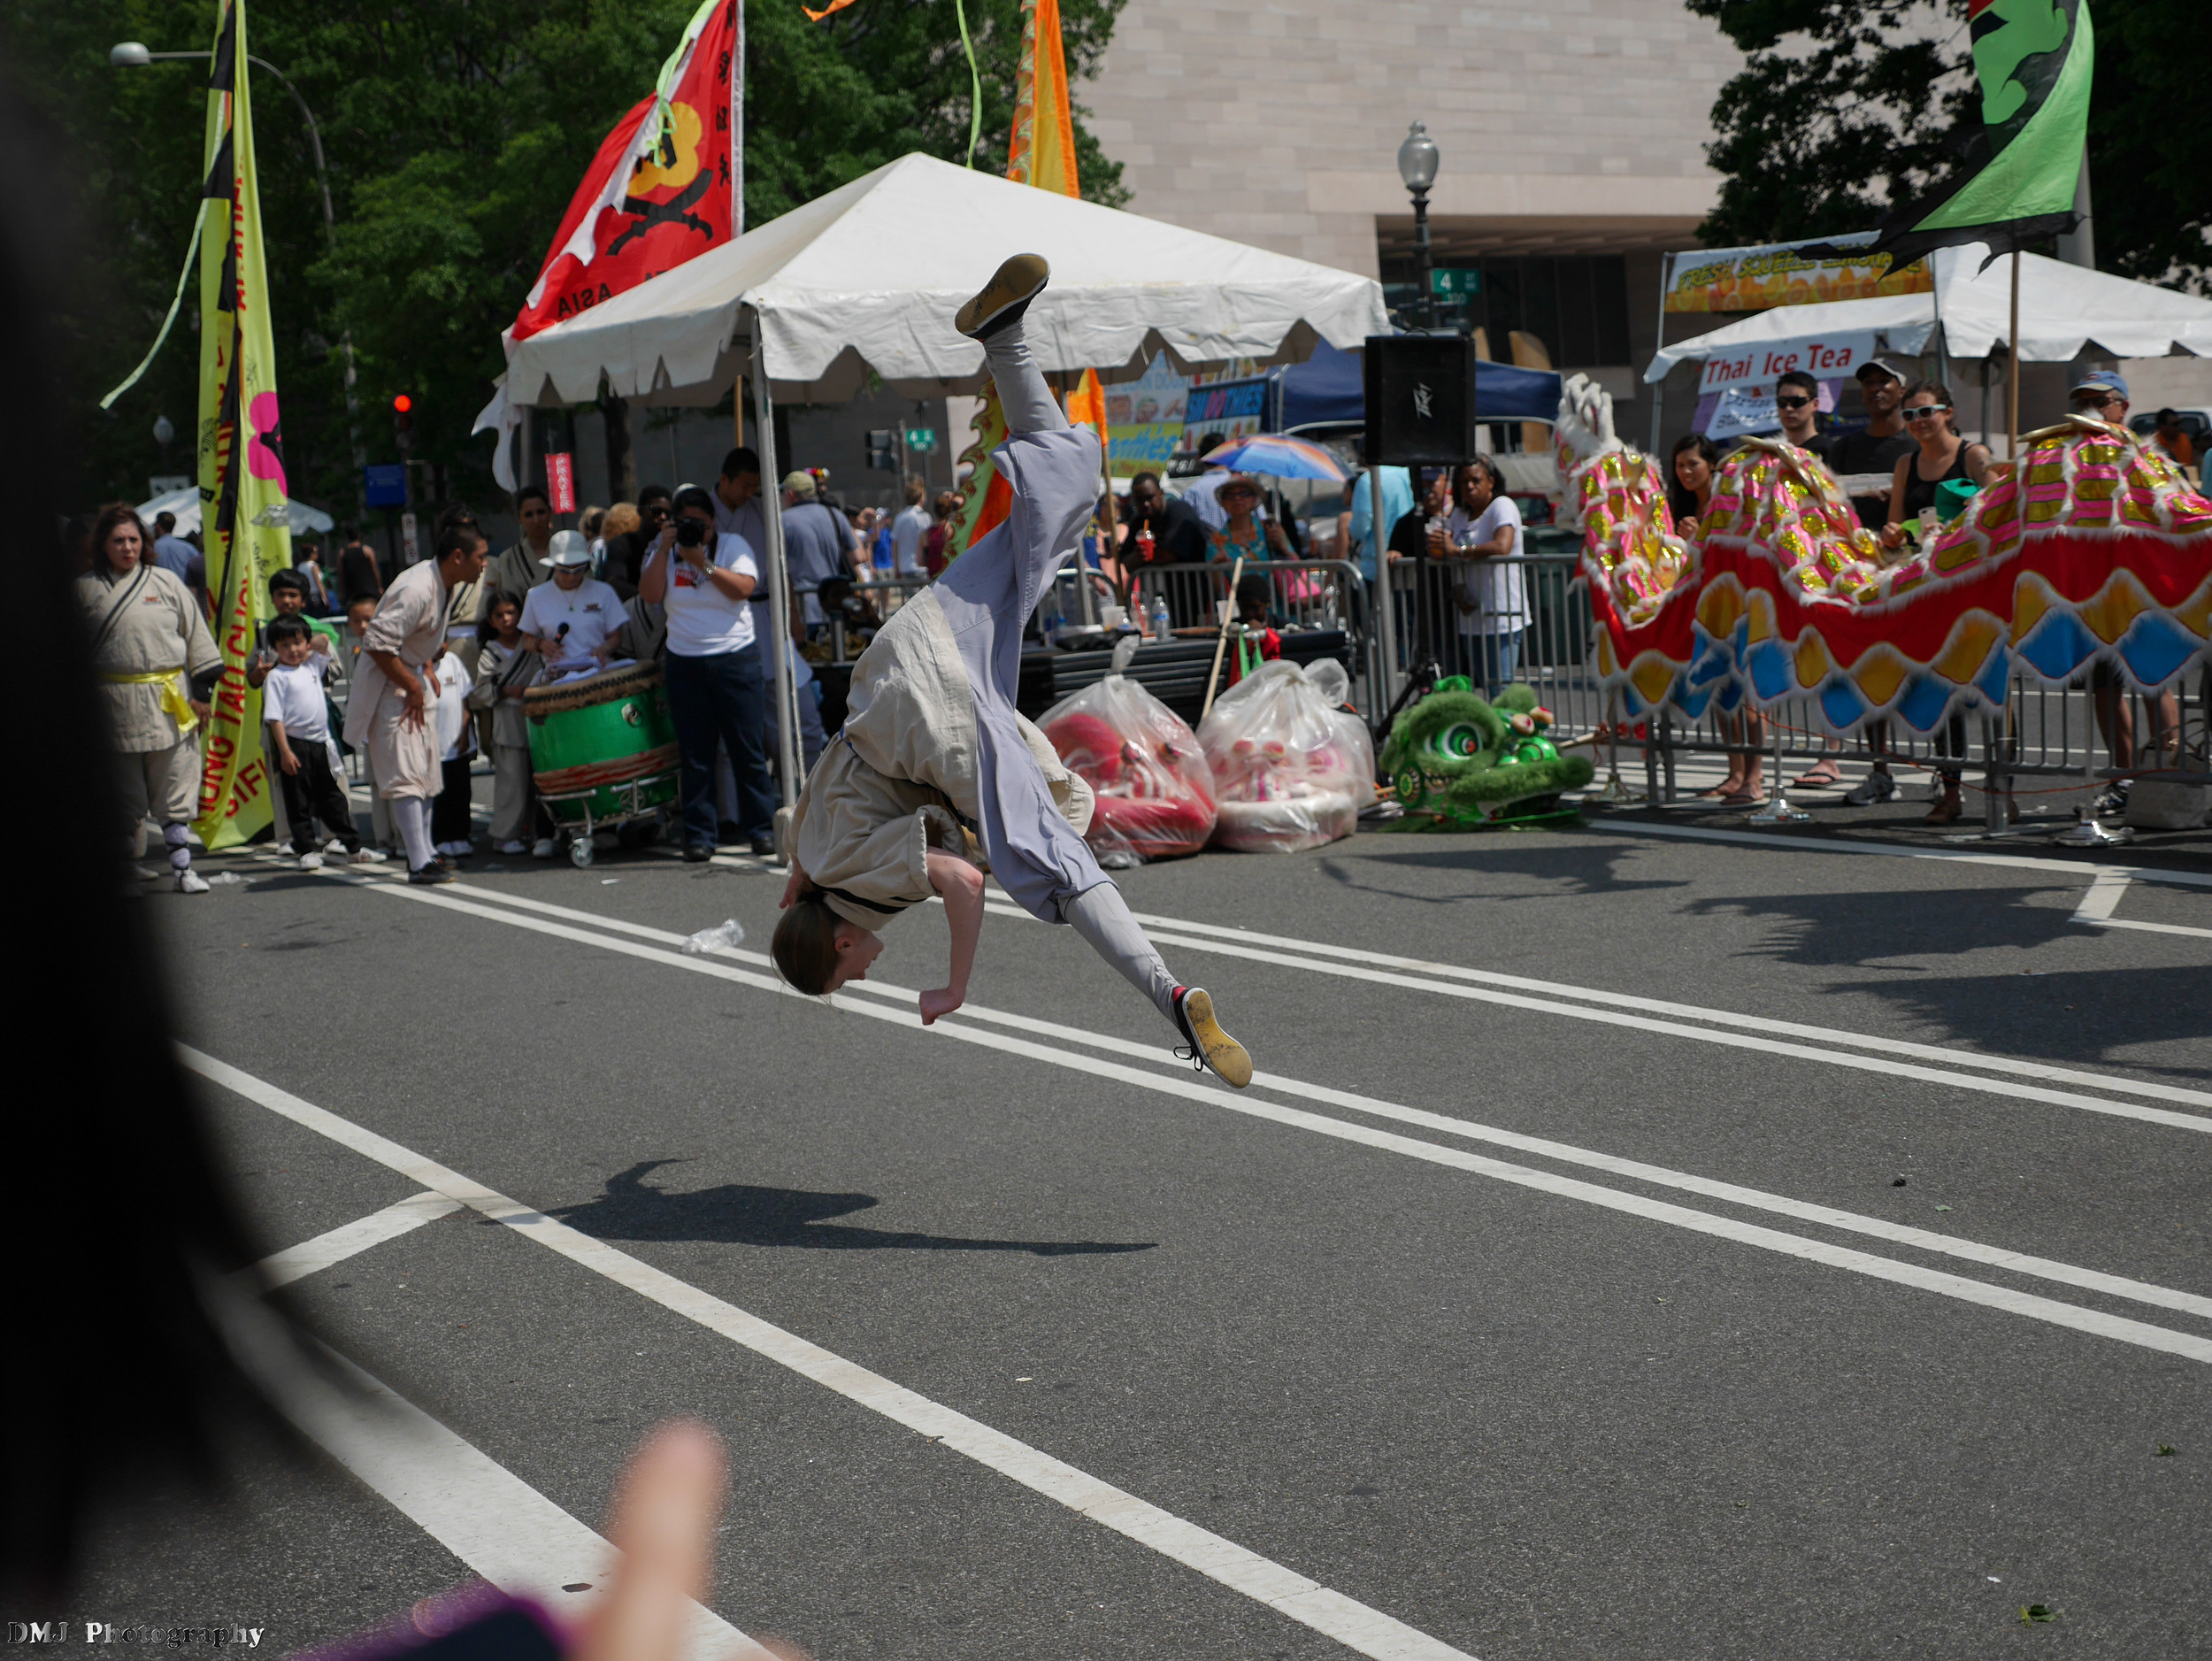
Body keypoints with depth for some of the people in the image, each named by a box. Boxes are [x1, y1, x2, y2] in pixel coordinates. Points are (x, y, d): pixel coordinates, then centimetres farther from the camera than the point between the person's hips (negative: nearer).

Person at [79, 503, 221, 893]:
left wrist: (202, 690, 4)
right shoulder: (85, 589, 6)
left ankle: (182, 867, 6)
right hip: (115, 705, 0)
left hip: (169, 703, 0)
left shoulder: (166, 582, 6)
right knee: (123, 795, 5)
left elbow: (196, 635, 8)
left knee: (175, 791, 1)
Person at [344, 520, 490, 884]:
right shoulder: (416, 591, -28)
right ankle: (420, 864, -17)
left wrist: (427, 670, 10)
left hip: (412, 681, 10)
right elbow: (377, 642, -31)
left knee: (426, 768, 16)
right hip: (386, 686, -10)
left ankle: (425, 851, 27)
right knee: (406, 773, -13)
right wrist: (412, 687, -22)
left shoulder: (443, 584, 3)